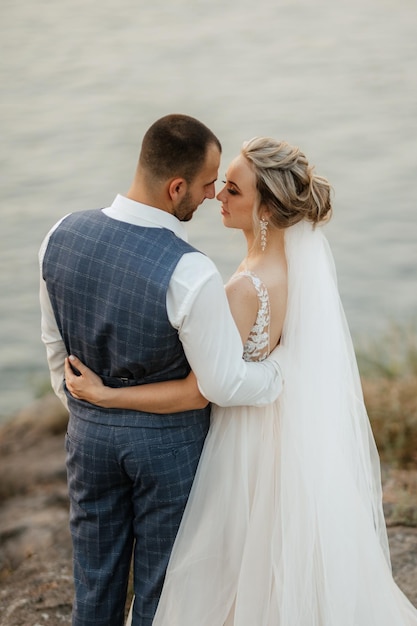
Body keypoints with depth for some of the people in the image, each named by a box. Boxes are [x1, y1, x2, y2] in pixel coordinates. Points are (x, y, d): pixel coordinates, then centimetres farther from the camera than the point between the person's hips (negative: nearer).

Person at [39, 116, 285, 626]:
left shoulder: (63, 236, -12)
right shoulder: (190, 274, -31)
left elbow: (55, 343, 3)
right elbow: (225, 384, -21)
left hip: (89, 430, 5)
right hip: (168, 439, -5)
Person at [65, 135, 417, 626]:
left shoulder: (247, 287, -30)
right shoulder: (303, 259, -5)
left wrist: (105, 396, -19)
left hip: (248, 437, -8)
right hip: (294, 429, 8)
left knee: (241, 566, 13)